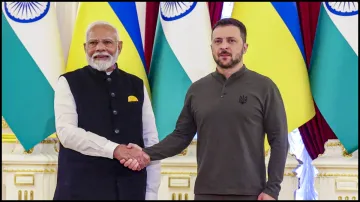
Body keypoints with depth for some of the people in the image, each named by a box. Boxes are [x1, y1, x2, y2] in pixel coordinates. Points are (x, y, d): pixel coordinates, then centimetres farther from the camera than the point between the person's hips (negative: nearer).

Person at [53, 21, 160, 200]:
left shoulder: (137, 85, 9)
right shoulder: (69, 83, 0)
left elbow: (151, 140, 6)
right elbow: (67, 131, -13)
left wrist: (151, 193, 0)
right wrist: (114, 150, -22)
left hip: (131, 189, 3)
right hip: (82, 189, -3)